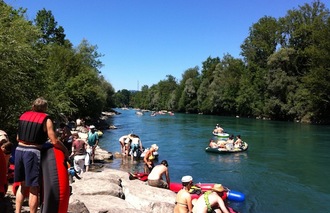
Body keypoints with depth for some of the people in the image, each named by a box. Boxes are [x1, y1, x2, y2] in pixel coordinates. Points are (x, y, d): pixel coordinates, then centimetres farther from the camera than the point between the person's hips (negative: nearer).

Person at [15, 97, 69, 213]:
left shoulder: (24, 116, 12)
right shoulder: (46, 120, -5)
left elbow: (18, 138, 16)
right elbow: (54, 141, -9)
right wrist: (65, 150, 6)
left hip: (19, 150, 6)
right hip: (32, 152, -6)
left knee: (23, 184, 20)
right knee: (34, 187, 3)